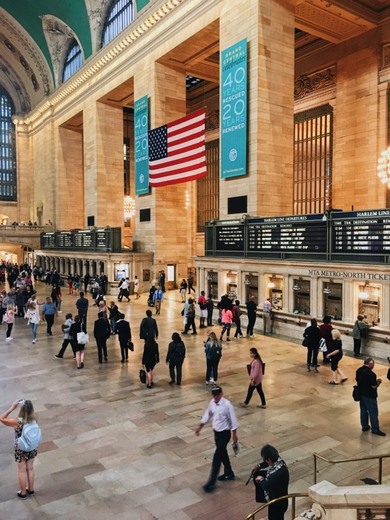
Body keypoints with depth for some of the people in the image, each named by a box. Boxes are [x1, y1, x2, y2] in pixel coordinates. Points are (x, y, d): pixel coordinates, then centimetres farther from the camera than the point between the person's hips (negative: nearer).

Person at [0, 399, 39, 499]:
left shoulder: (17, 421, -29)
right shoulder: (33, 419, -16)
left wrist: (12, 408, -21)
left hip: (20, 450, -4)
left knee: (22, 471, 16)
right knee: (30, 469, 22)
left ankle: (23, 493, 31)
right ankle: (30, 490, 38)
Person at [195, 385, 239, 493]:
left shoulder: (227, 405, -25)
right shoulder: (212, 402, -4)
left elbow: (233, 420, -17)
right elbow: (207, 415, 11)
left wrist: (234, 434, -12)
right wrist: (200, 426, 12)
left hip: (224, 433, -7)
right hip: (216, 432, 7)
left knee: (217, 457, -6)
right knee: (222, 453, 22)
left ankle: (211, 482, 2)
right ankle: (229, 474, 42)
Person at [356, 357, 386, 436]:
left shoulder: (359, 370, -1)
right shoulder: (371, 373, -26)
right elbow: (374, 386, -21)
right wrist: (379, 382, -1)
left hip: (361, 394, 8)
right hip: (370, 396, -8)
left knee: (363, 411, 18)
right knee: (373, 413, 6)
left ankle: (364, 426, 28)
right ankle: (375, 429, 15)